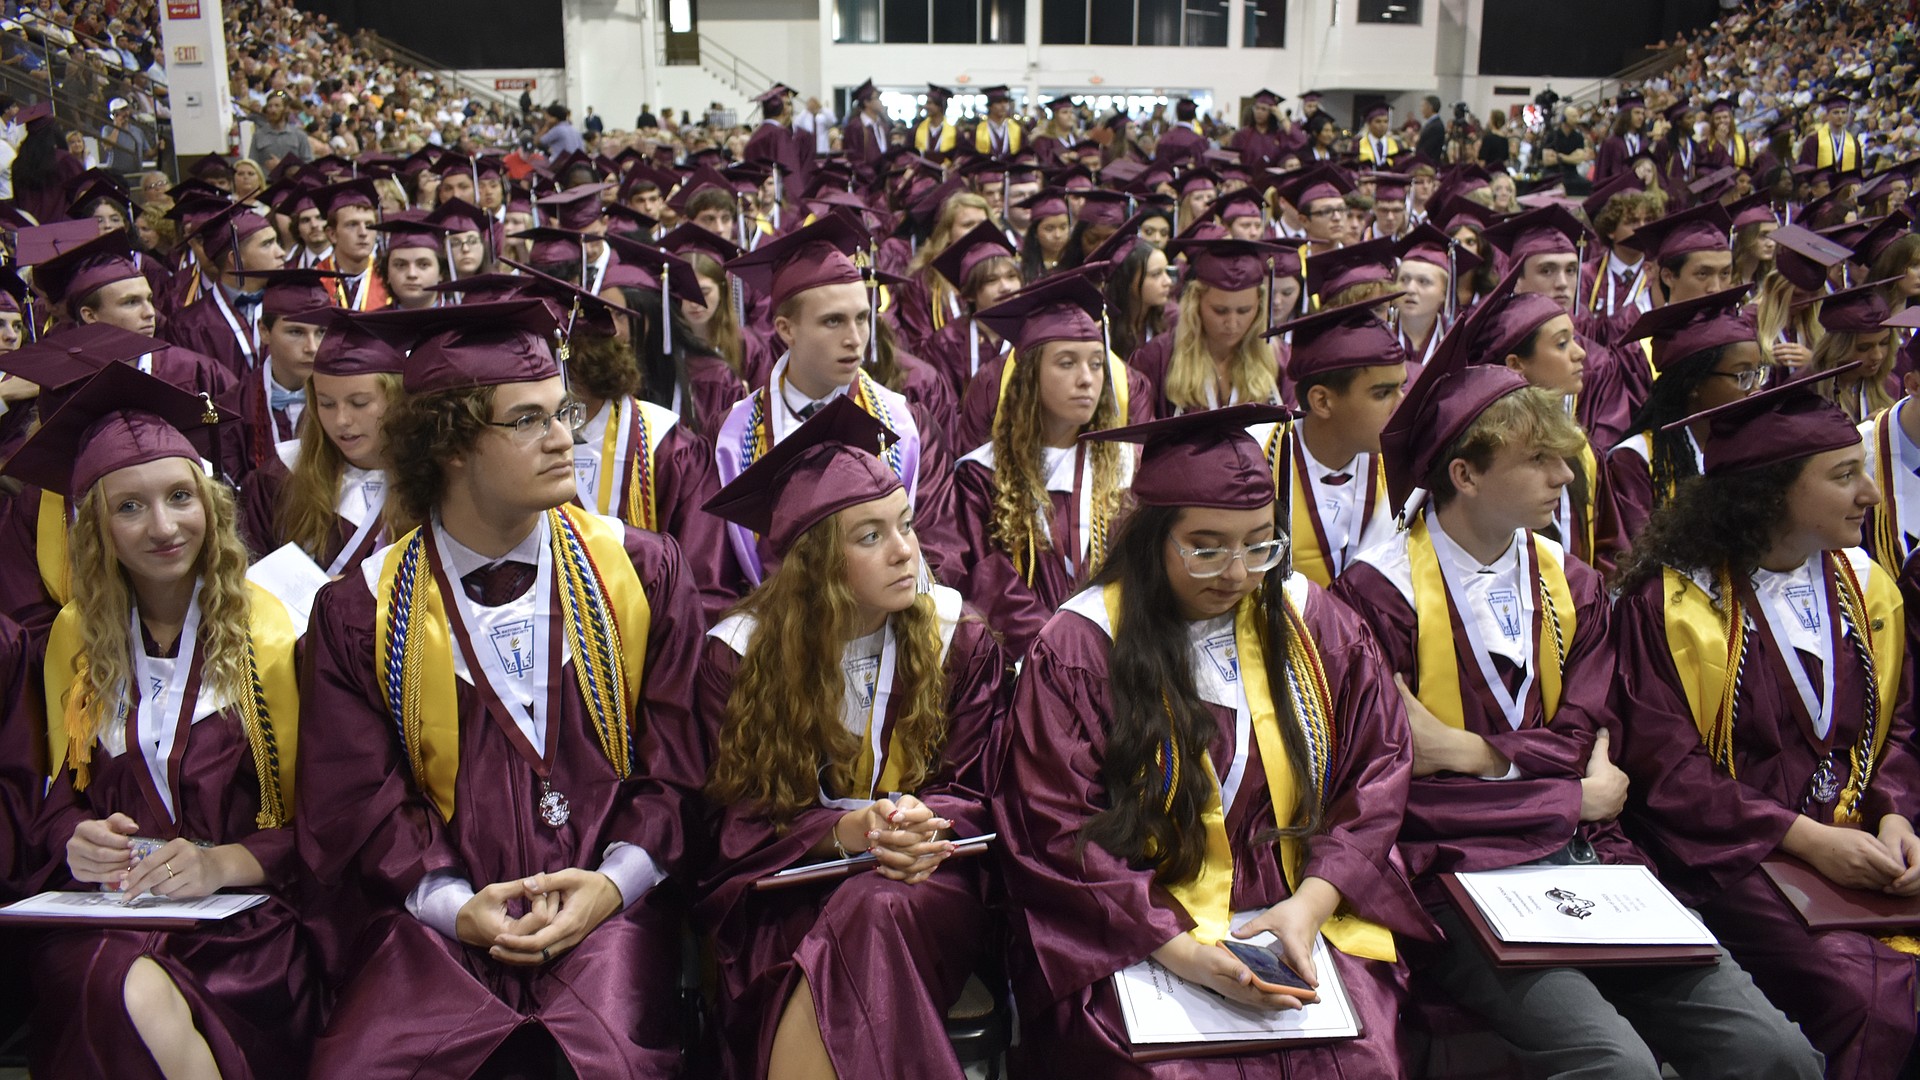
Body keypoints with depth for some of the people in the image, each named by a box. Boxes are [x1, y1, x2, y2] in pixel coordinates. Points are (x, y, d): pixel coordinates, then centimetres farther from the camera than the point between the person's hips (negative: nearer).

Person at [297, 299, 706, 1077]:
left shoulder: (642, 572, 7)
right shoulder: (361, 612, 5)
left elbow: (681, 762, 5)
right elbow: (355, 801, 5)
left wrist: (616, 881, -10)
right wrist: (454, 905, -11)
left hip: (609, 905, 0)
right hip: (438, 917, 1)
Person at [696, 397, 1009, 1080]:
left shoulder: (961, 642, 2)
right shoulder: (737, 656, -1)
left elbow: (975, 795, 3)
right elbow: (736, 822, -2)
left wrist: (923, 823, -21)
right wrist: (844, 832, -21)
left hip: (925, 888, 1)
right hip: (784, 895, -1)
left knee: (876, 912, -35)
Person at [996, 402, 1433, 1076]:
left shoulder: (1314, 623, 5)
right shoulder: (1079, 648, -8)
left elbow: (1378, 774, 7)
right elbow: (1057, 834, -9)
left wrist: (1311, 903, -9)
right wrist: (1178, 950, -19)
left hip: (1305, 920, 3)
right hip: (1136, 935, -2)